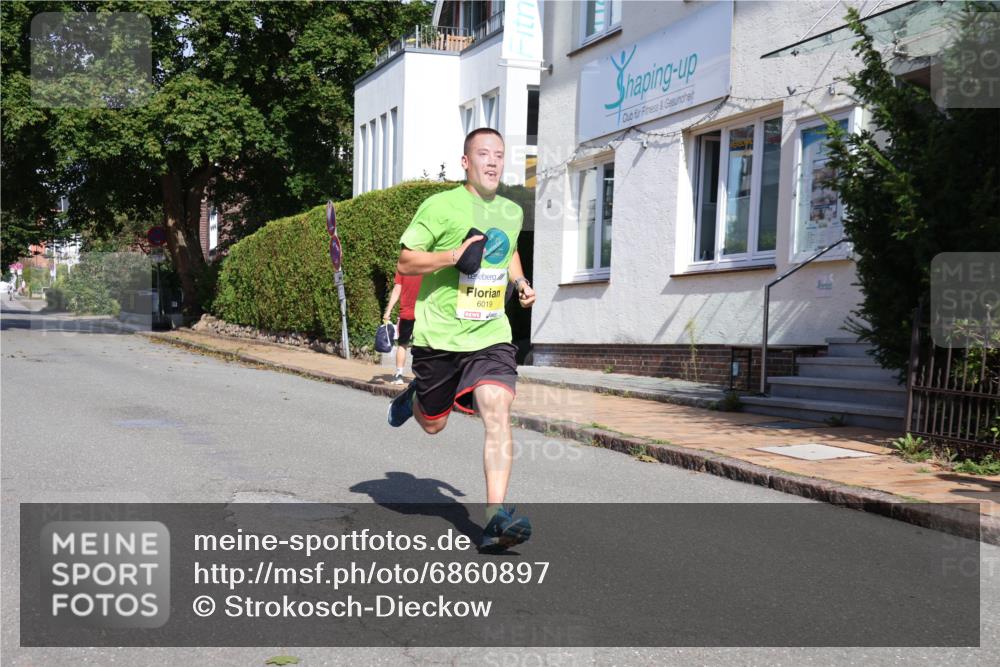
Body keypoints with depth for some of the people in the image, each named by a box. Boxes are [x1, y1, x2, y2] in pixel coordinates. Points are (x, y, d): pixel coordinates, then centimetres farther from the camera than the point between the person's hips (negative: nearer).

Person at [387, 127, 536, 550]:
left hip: (491, 335, 3)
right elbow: (405, 263, -7)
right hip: (438, 335, -3)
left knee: (497, 411, -19)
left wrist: (521, 284, 14)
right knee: (433, 424, 12)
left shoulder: (513, 212, 11)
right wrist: (455, 255, -21)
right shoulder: (441, 206, -7)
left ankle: (495, 516, -20)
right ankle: (413, 398, 49)